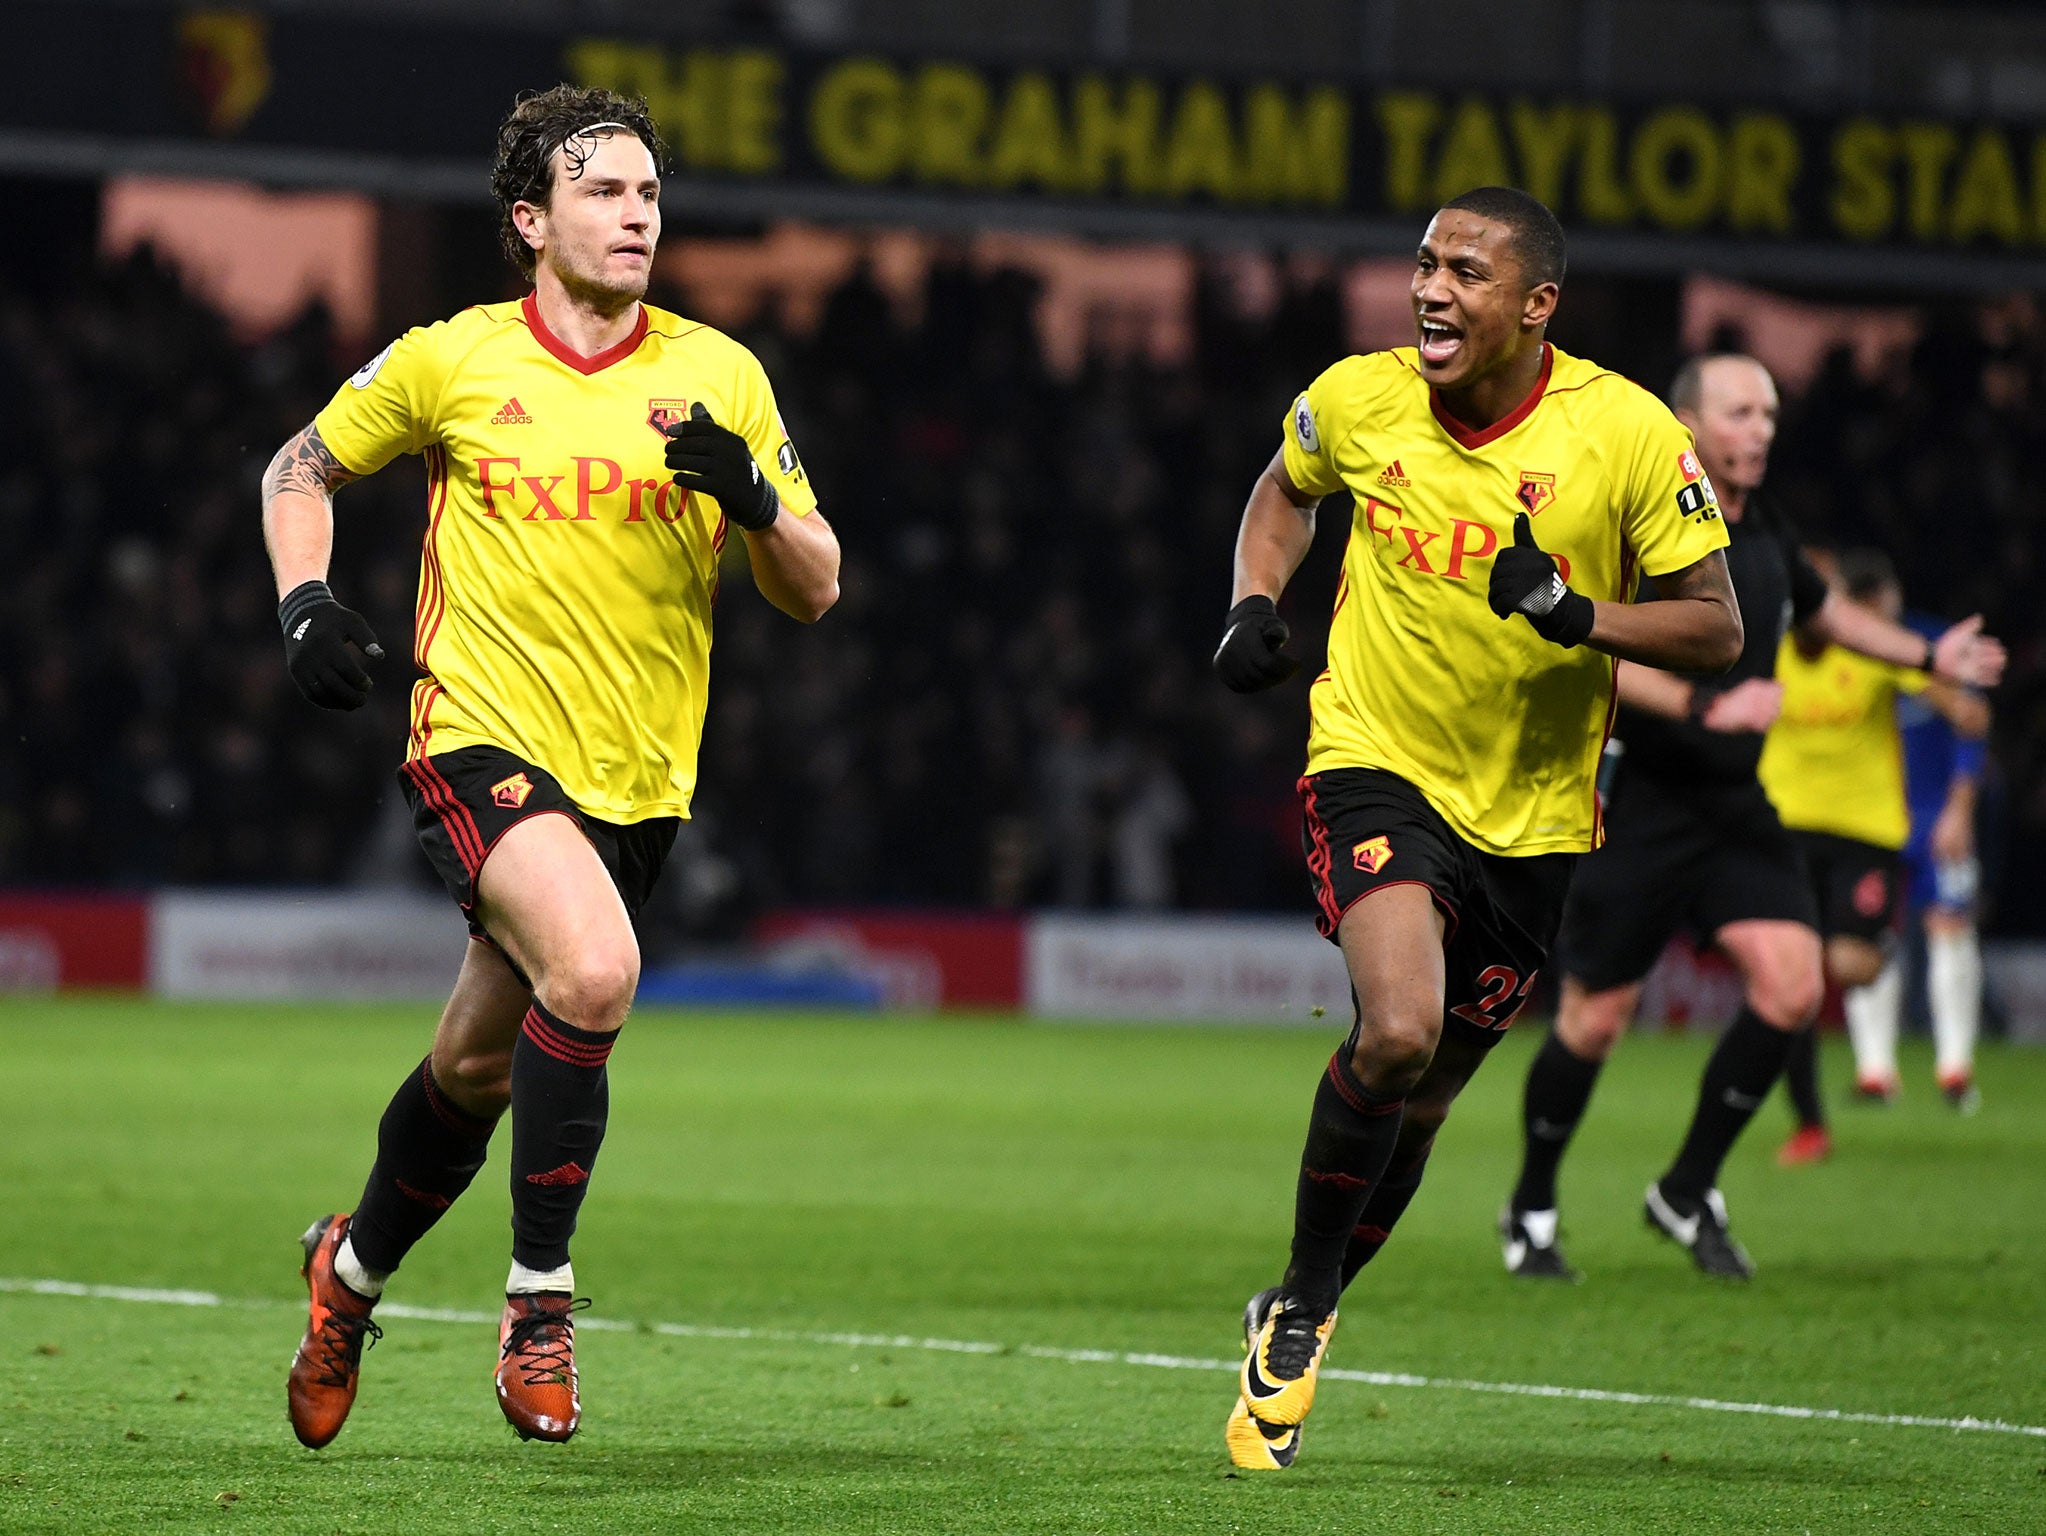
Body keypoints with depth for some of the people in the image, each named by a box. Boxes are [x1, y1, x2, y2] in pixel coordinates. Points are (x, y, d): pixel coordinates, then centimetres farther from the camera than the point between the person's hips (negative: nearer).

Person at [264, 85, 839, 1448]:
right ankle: (541, 1299, -15)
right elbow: (302, 468, 15)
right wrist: (305, 601, -2)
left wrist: (748, 495, -16)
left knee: (477, 1067, 13)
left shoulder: (718, 376, 3)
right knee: (594, 973, -29)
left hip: (638, 775, 3)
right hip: (481, 737, -3)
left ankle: (355, 1271, 42)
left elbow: (815, 591, 4)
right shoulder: (450, 361, -1)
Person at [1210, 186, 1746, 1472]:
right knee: (1398, 1028, -26)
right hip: (1377, 762, -1)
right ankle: (1301, 1302, -5)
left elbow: (1717, 628, -8)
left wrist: (1575, 613, -25)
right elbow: (1288, 490, 17)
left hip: (1531, 810, 1)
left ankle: (1299, 1324, 36)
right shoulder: (1360, 401, -7)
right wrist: (1256, 605, -2)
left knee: (1423, 1096, 11)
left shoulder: (1628, 433, -13)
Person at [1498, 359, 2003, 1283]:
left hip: (1737, 810, 6)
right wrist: (1706, 706, -32)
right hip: (1641, 813, -6)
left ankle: (1687, 1192, 3)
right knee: (1594, 1021, -1)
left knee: (1790, 984, -12)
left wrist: (1928, 655, 30)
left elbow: (1822, 611, 32)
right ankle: (1530, 1212, 22)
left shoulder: (1765, 537, 10)